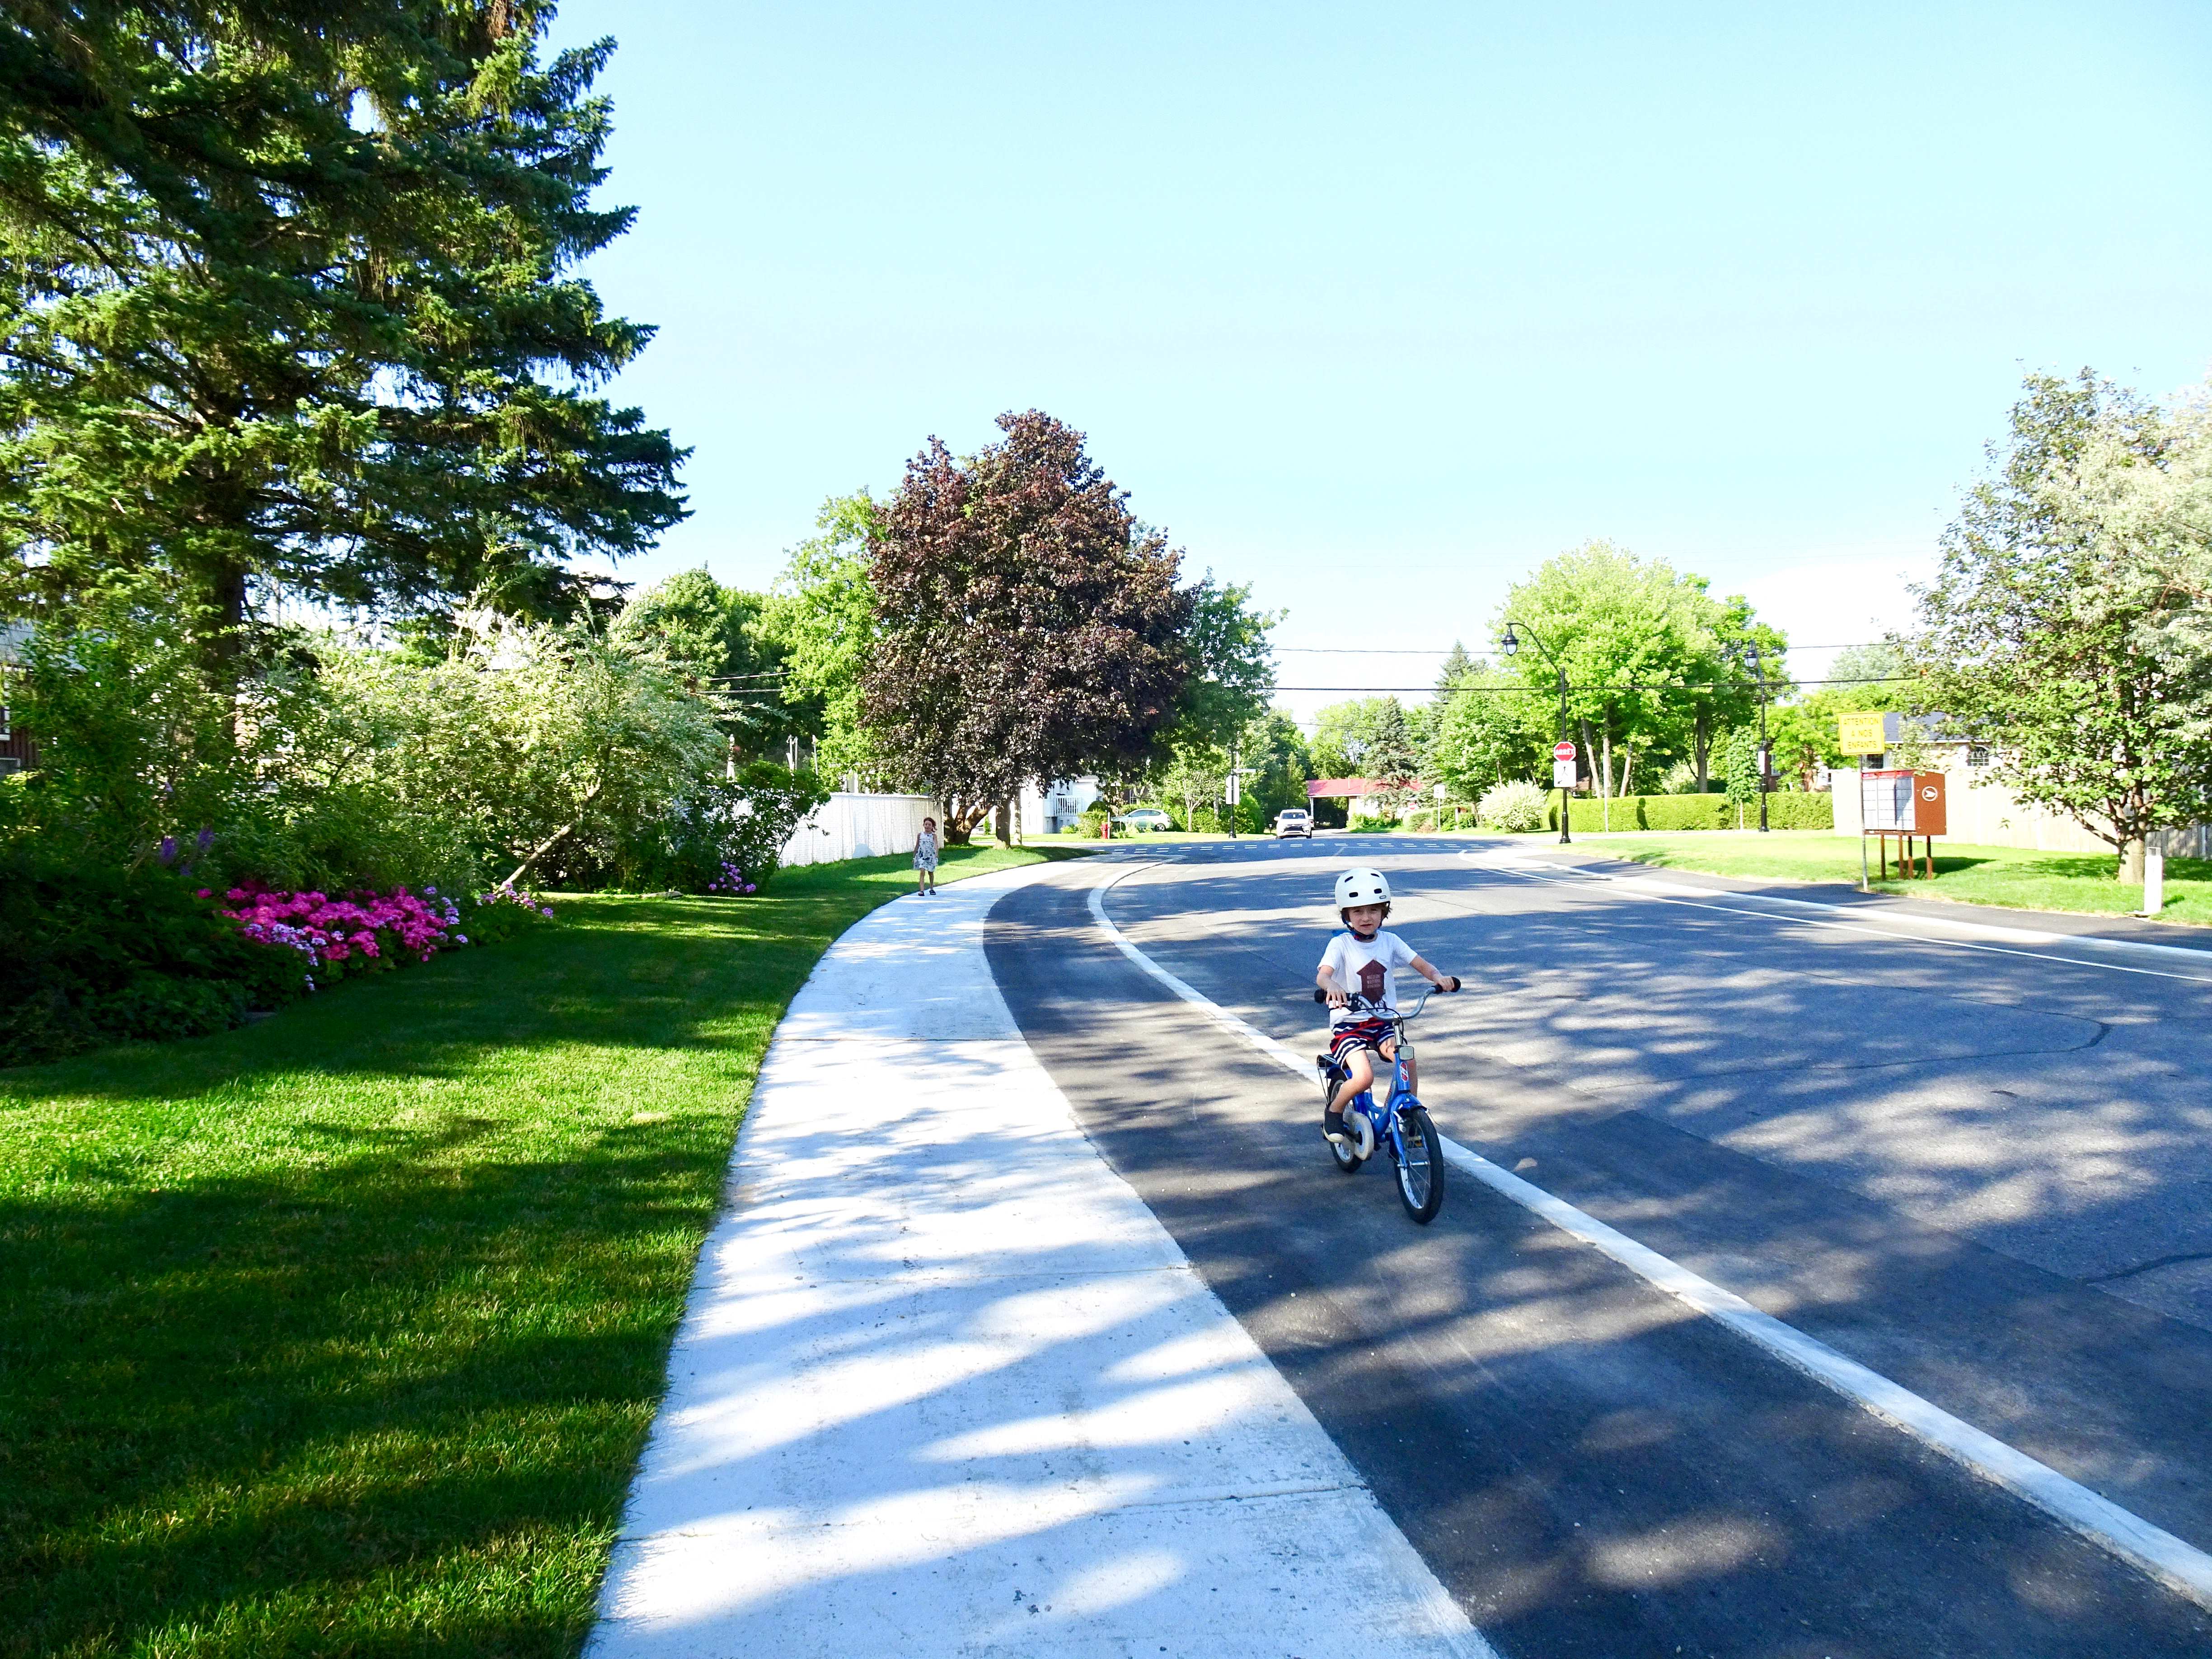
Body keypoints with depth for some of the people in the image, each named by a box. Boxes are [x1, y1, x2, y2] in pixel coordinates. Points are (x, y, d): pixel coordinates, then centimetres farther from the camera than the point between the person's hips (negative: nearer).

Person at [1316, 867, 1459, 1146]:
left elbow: (1422, 966, 1)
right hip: (1348, 1023, -4)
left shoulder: (1390, 942, 4)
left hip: (1383, 1021, 4)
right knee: (1364, 1076, -25)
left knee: (1408, 1062, -23)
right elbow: (1322, 976, -25)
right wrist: (1332, 986, -49)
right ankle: (1334, 1111, 5)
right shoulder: (1340, 945, -8)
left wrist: (1439, 977, -23)